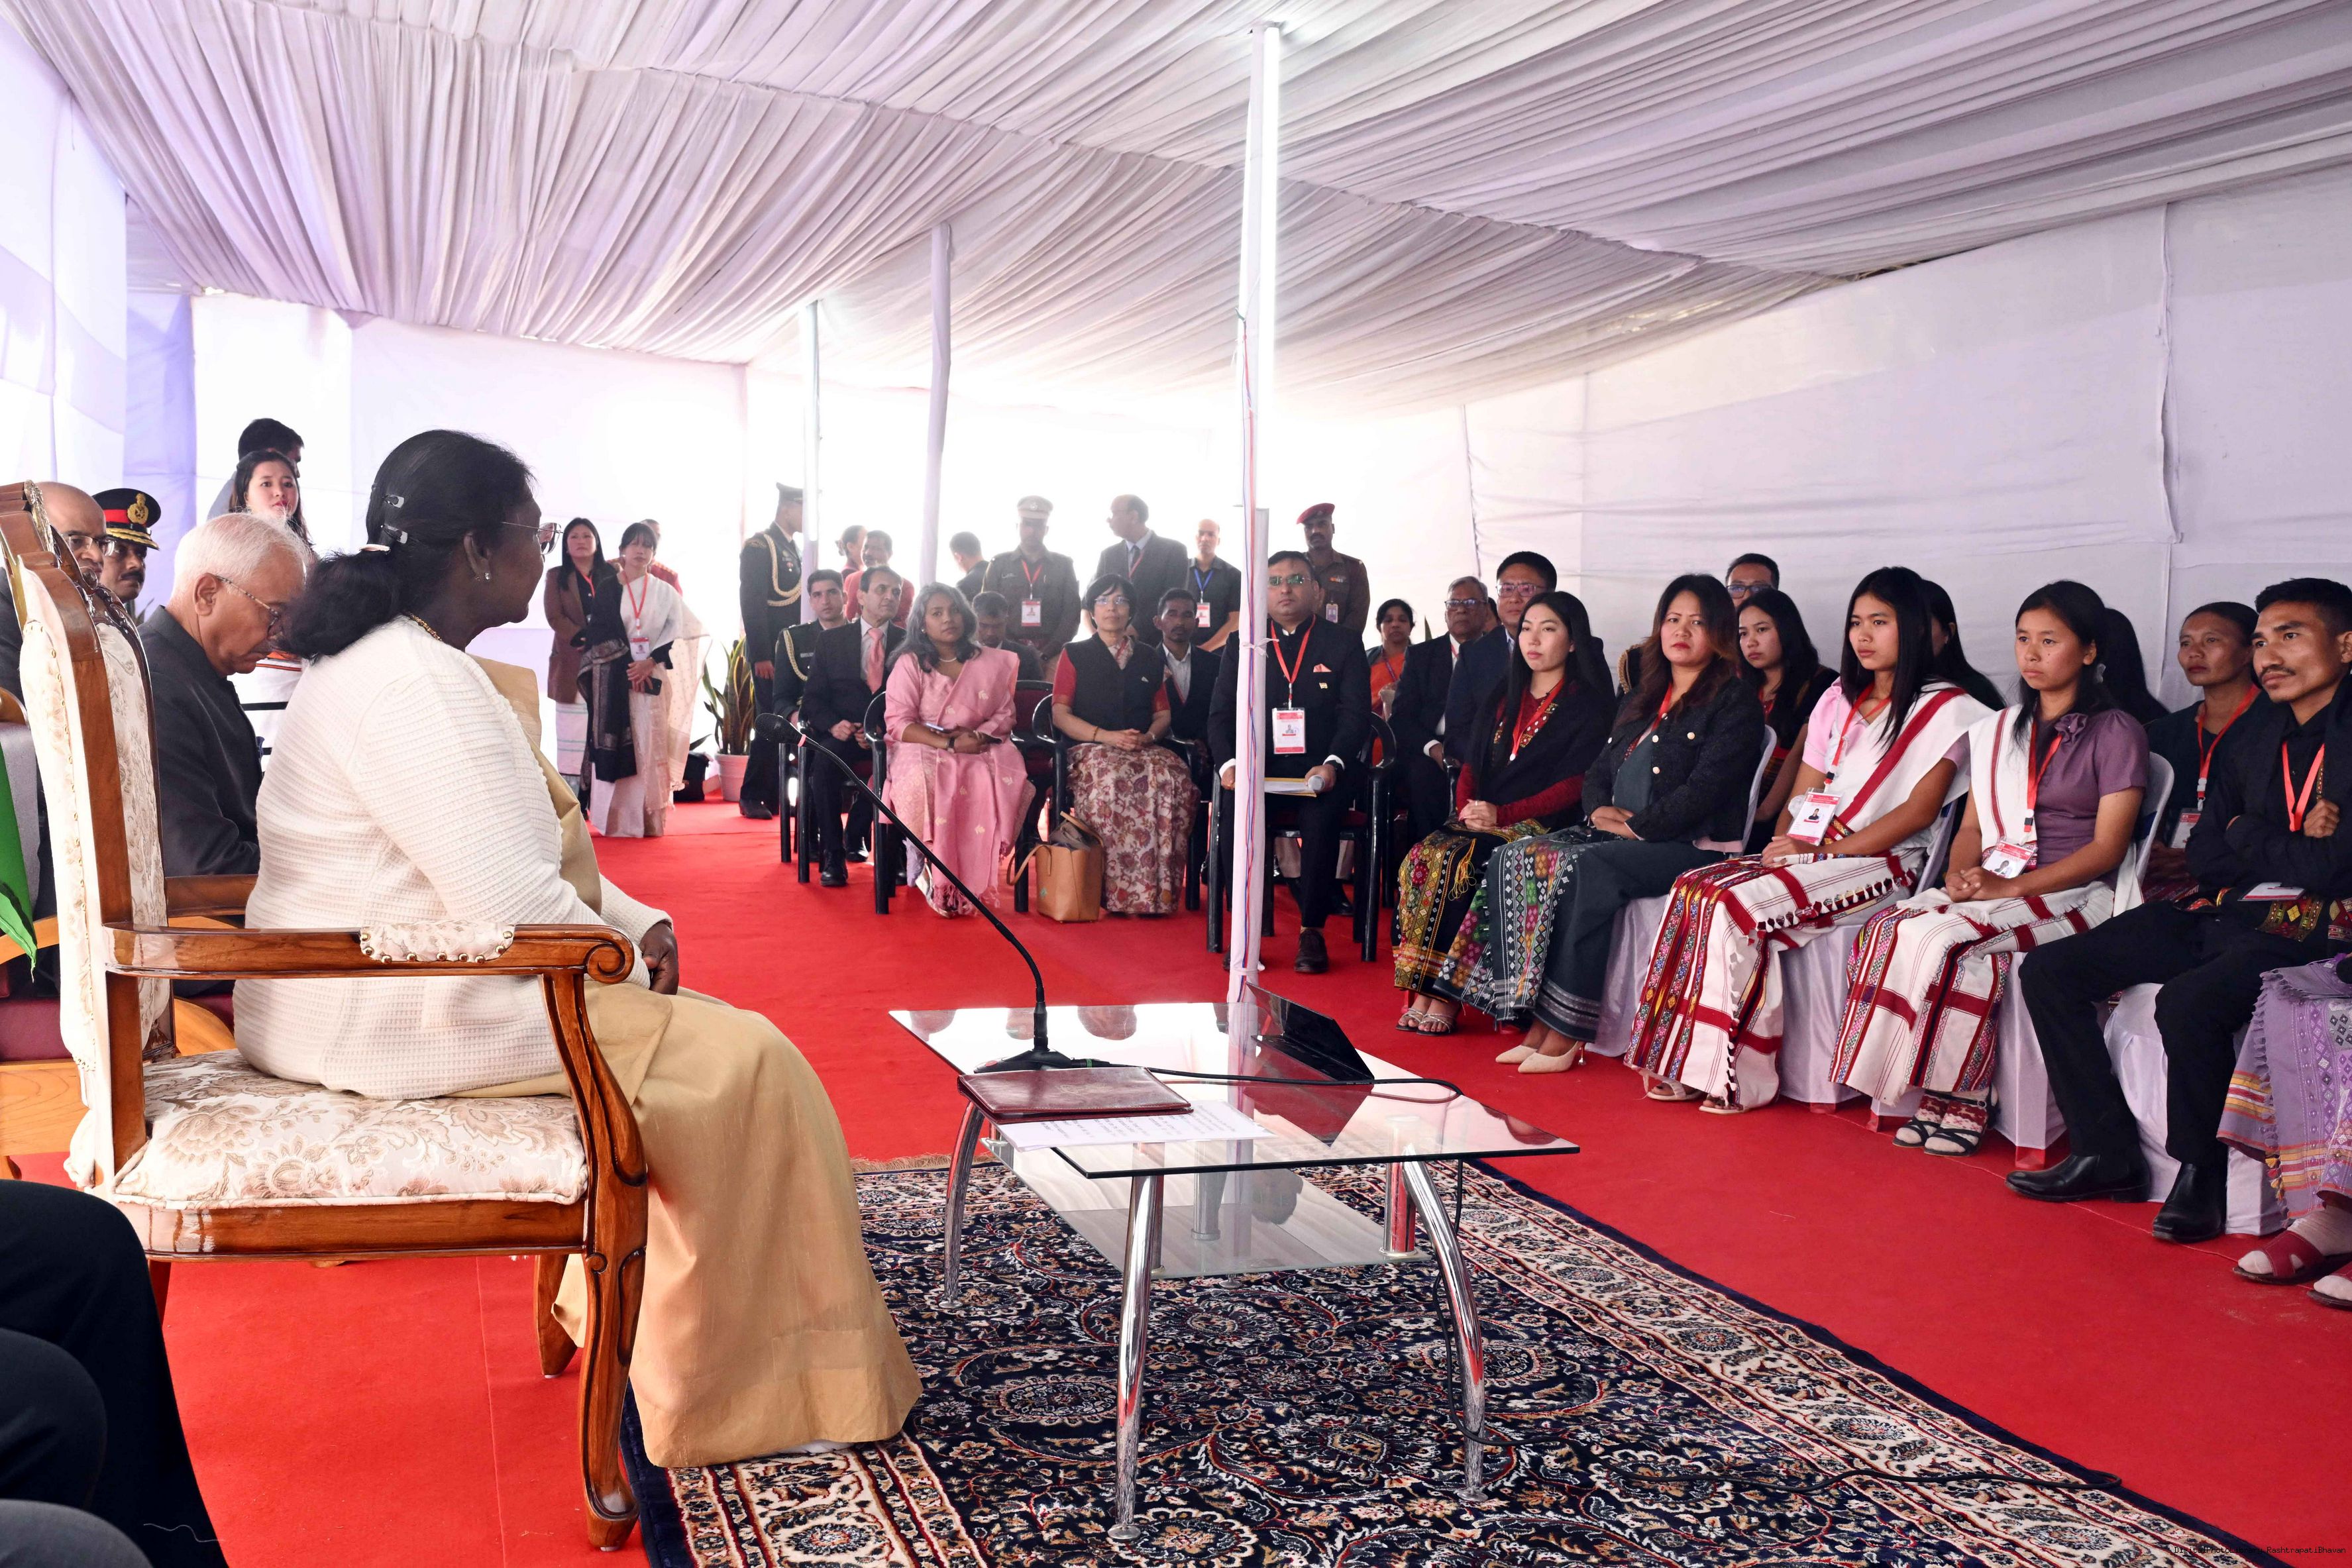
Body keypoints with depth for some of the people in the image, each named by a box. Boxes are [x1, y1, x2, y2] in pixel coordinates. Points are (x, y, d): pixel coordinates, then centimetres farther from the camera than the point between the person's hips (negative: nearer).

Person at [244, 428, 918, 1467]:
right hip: (403, 1018, -11)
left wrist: (635, 923, 5)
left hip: (372, 992, 11)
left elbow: (517, 853, 17)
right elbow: (515, 903, -27)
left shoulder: (394, 659, 14)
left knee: (699, 1035, 16)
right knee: (741, 1063, -11)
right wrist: (627, 969, -9)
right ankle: (742, 1387, 0)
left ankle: (623, 1305, 21)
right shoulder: (417, 684, -22)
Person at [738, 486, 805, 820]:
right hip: (769, 654, -8)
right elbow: (751, 603, -15)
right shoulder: (759, 546, -8)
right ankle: (752, 796, 1)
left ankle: (774, 796, 13)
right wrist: (761, 656, -20)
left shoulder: (795, 550, 17)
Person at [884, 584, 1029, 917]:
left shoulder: (992, 663, 14)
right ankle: (935, 877, -26)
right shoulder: (909, 664, 5)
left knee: (1008, 781, -32)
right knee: (925, 782, -39)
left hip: (981, 749, 2)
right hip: (924, 749, -2)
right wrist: (950, 744, -16)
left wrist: (978, 735, -12)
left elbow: (1005, 715, 11)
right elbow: (898, 723, -5)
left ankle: (977, 876, -25)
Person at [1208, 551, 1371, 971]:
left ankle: (1311, 930, -19)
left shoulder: (1343, 644, 9)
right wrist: (1228, 763, -13)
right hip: (1257, 770, 1)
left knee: (1321, 818, -33)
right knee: (1236, 811, -30)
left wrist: (1333, 764, -18)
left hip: (1320, 773, -1)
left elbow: (1356, 713, 0)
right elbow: (1221, 713, 8)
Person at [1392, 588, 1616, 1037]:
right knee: (1421, 857, -23)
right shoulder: (1506, 698, 21)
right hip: (1482, 820, 6)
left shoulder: (1587, 704, 1)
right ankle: (1421, 992, -23)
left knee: (1457, 863, -30)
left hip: (1542, 827, -6)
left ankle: (1442, 994, -23)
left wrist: (1504, 813, -18)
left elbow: (1575, 784, -9)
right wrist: (1467, 805, -4)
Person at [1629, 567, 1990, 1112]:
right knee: (1692, 889, -21)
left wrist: (1823, 851, -15)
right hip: (1808, 854, 7)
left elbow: (1920, 809, -9)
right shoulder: (1838, 702, 21)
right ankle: (1691, 1065, -22)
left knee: (1738, 903, -30)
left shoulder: (1944, 709, 1)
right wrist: (1785, 842, -3)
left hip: (1884, 863, -6)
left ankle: (1742, 1077, -22)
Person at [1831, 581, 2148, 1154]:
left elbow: (2107, 848, -6)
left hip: (2072, 895, -5)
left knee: (1946, 938, -33)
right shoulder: (1998, 731, 20)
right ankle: (1941, 1094, -23)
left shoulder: (2117, 733, 1)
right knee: (1886, 929, -26)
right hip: (1989, 887, 5)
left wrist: (2010, 887, -17)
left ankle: (1958, 1098, -21)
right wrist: (1960, 874, -5)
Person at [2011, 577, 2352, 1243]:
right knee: (2048, 971, -3)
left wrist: (2248, 836, -4)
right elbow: (2206, 858, 10)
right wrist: (2294, 848, -6)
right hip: (2222, 916, 8)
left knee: (2187, 1002, -35)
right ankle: (2108, 1154, 0)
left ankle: (2200, 1176, -11)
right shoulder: (2249, 737, 14)